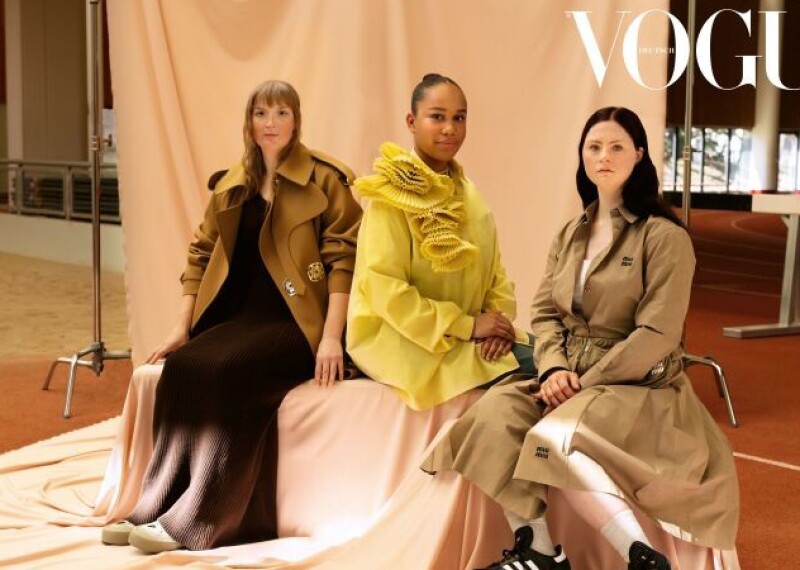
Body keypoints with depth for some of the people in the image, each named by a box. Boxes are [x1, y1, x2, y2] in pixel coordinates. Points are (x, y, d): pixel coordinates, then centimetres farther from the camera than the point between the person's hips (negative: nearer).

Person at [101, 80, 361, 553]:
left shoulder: (324, 181, -2)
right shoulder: (231, 187, 15)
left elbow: (343, 259, -8)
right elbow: (202, 255, 18)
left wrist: (331, 337, -18)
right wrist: (183, 327, 8)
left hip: (296, 323, -5)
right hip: (242, 317, 5)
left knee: (229, 370, -32)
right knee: (182, 365, -24)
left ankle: (203, 521, -28)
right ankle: (156, 507, -21)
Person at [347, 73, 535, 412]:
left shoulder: (468, 194, 12)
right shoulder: (392, 194, -9)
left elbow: (494, 271, 11)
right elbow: (384, 290, -17)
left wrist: (500, 320, -11)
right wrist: (467, 325, -18)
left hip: (464, 334, 7)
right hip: (401, 337, -6)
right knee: (520, 369, -24)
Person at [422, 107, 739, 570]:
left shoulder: (664, 237, -7)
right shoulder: (571, 234, 14)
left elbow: (656, 335, -14)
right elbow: (544, 314, 10)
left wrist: (585, 383, -16)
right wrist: (554, 369, -10)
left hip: (638, 386, -6)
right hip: (571, 379, 6)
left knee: (553, 438, -34)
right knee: (494, 415, -24)